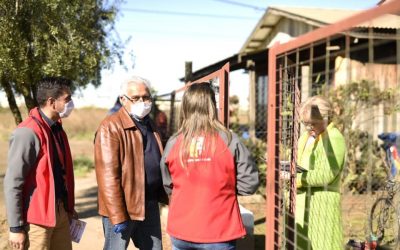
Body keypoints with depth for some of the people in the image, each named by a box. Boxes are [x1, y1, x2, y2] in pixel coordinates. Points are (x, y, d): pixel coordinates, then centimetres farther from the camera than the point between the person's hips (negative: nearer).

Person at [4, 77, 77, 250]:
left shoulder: (56, 128, 8)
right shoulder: (28, 133, -18)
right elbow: (12, 184, -18)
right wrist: (16, 227, -16)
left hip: (60, 212, 8)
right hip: (37, 218, -8)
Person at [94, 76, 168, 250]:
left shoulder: (149, 124, 12)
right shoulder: (111, 127, -14)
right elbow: (108, 176, -19)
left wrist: (166, 198, 10)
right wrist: (117, 216, -21)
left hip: (150, 205, 8)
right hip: (122, 207, -7)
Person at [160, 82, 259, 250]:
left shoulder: (173, 143, -6)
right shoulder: (229, 140, -13)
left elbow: (168, 186, 5)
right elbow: (250, 183, -8)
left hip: (181, 231, 2)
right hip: (218, 233, -2)